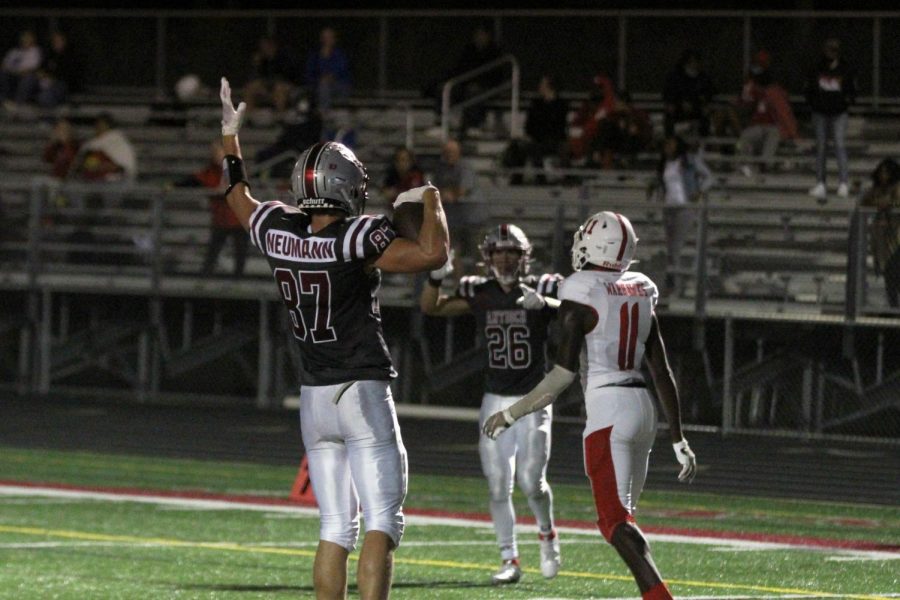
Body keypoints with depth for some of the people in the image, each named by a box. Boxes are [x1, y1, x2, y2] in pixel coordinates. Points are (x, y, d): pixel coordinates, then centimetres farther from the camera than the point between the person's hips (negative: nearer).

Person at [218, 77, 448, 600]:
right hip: (363, 394, -6)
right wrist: (431, 200, -5)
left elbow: (239, 197, 23)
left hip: (314, 398, 7)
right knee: (382, 522, -7)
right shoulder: (356, 240, -16)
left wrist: (230, 135, 37)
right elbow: (433, 254, -23)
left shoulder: (278, 234, 2)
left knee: (335, 526, 12)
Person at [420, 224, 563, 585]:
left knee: (531, 481, -8)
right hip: (495, 401, 3)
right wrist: (437, 277, -15)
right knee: (499, 485, 1)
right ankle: (509, 561, 8)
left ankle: (547, 534, 21)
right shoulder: (480, 293, 3)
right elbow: (430, 307, 3)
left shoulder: (542, 288, -6)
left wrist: (540, 303, -41)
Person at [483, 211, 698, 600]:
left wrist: (511, 414, -2)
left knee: (616, 521, -10)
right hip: (643, 405, 7)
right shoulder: (641, 294, 11)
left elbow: (564, 373, -11)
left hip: (607, 409, -7)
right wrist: (678, 439, 18)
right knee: (622, 516, 16)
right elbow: (662, 372, 13)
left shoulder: (582, 295, -8)